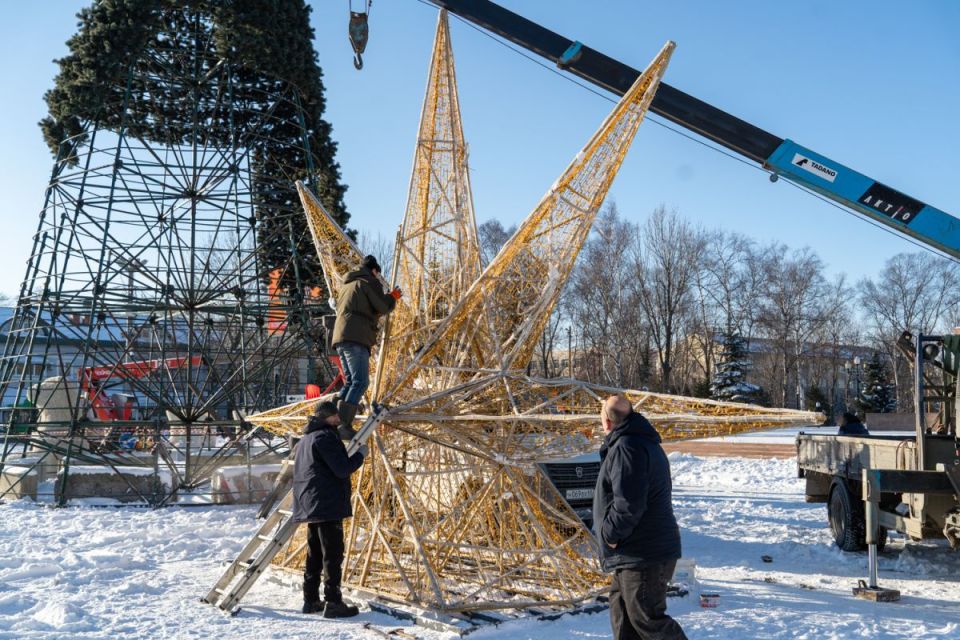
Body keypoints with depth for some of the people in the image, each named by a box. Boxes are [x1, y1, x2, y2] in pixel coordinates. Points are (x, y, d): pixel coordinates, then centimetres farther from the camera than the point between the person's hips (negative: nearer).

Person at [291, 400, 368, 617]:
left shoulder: (305, 439, 19)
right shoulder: (325, 436, -13)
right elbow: (342, 469, -18)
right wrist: (360, 454, -5)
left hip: (310, 507, 10)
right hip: (328, 506, -10)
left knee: (314, 555, 14)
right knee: (332, 556, -7)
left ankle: (311, 600, 19)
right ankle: (333, 603, -6)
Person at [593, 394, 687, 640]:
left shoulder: (626, 447, -19)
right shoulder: (645, 442, 16)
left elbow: (628, 504, -27)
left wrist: (610, 533, -12)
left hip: (643, 554, -11)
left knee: (646, 617, -3)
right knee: (621, 609, 19)